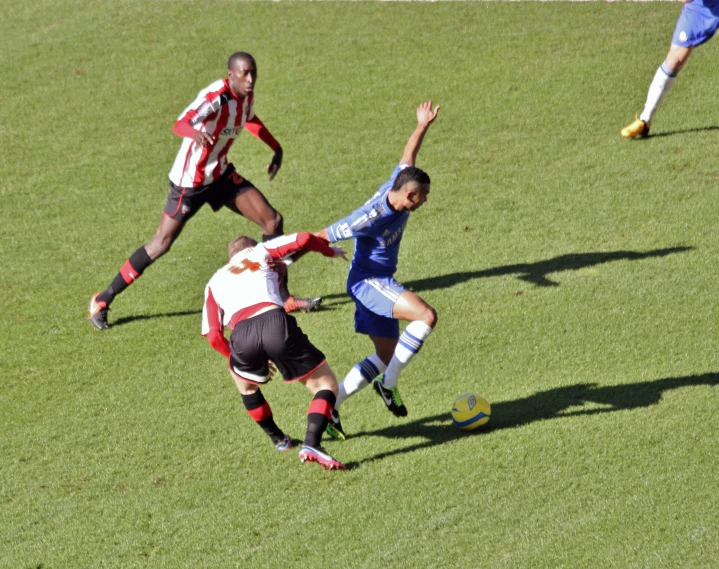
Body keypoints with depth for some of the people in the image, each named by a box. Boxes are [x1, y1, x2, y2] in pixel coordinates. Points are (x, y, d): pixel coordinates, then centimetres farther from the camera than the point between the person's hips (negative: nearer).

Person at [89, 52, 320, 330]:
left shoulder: (246, 97, -2)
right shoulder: (215, 96, -27)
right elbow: (180, 124, -44)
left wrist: (277, 148, 25)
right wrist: (195, 132, -65)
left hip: (221, 175, 8)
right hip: (189, 181, -8)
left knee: (273, 220, 0)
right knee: (161, 244, -5)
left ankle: (283, 298, 12)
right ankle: (102, 301, 9)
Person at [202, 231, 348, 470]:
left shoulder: (215, 282, 33)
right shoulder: (260, 252, 31)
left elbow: (214, 336, 22)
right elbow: (303, 239, 17)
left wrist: (242, 359, 36)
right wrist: (330, 251, 37)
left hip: (242, 334, 2)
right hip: (275, 322, -2)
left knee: (245, 383, 36)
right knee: (326, 385, 10)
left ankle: (278, 439, 42)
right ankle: (311, 444, -12)